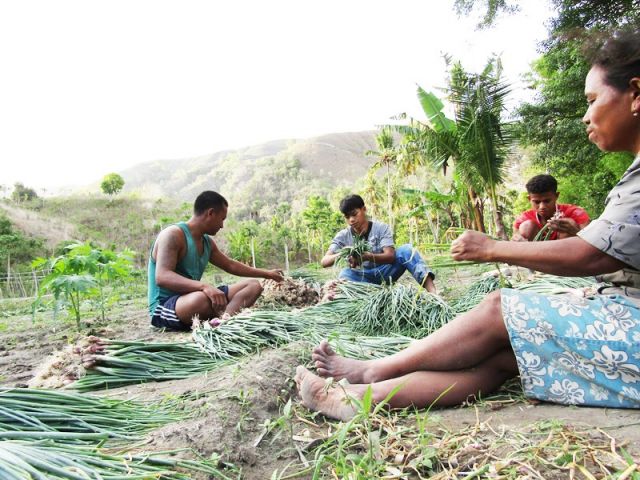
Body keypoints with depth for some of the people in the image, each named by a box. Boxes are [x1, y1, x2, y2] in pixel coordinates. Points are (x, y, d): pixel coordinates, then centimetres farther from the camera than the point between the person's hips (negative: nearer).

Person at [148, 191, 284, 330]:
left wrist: (267, 274, 26)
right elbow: (162, 277, -29)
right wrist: (204, 286, -42)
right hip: (164, 306, -9)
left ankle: (222, 320, -29)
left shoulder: (207, 242, 11)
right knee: (201, 298, -45)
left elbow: (231, 265, 24)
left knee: (253, 286, -1)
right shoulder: (173, 235, -16)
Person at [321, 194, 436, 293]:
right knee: (345, 273, -31)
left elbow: (390, 256, -20)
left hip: (383, 272, -1)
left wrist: (368, 256, -40)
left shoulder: (381, 228, -6)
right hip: (361, 277, 1)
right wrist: (342, 255, -34)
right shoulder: (343, 236, -2)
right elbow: (324, 261, -12)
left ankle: (432, 290, -40)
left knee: (406, 249, -25)